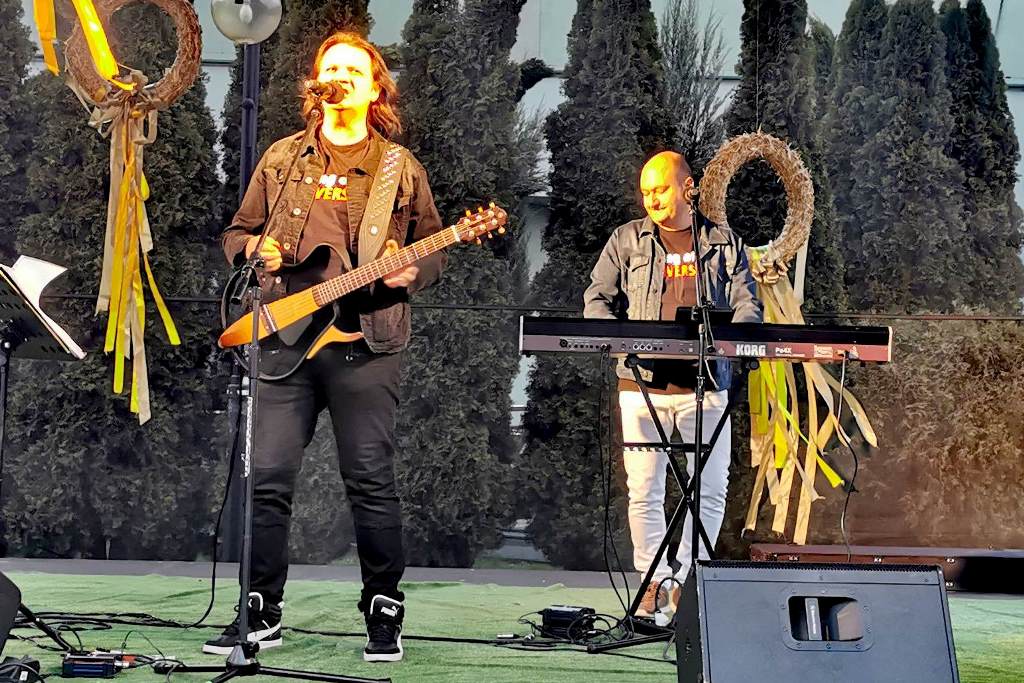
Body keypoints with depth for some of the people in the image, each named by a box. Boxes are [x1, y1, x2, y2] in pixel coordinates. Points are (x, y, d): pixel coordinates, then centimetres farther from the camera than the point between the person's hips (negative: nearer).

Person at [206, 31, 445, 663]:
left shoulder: (401, 169, 9)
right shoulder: (282, 160, 13)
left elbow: (436, 250, 12)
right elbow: (237, 233, 18)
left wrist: (410, 272, -9)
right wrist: (257, 250, -4)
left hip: (367, 343, -2)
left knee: (372, 482, -1)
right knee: (268, 480, -1)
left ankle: (386, 612, 12)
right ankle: (262, 615, 11)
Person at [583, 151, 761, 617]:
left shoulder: (724, 243, 12)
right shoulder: (627, 240, 10)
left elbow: (748, 306, 7)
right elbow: (597, 300, 7)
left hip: (706, 382, 1)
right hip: (643, 382, 0)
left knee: (711, 489, -1)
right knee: (644, 490, -1)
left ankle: (686, 578, 10)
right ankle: (654, 579, 11)